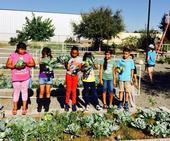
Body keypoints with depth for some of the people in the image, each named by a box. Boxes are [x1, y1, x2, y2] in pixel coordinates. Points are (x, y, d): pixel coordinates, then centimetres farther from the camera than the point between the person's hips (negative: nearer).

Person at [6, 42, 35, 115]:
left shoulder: (28, 55, 2)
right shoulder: (12, 55, -2)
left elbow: (33, 64, -1)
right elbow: (7, 65, -3)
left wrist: (27, 64, -19)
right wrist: (14, 66, -20)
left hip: (26, 77, 1)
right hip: (16, 78, -1)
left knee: (25, 91, 7)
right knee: (16, 92, 6)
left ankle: (24, 108, 17)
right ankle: (15, 108, 20)